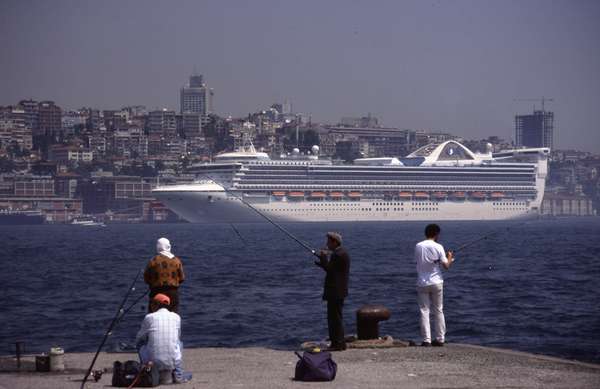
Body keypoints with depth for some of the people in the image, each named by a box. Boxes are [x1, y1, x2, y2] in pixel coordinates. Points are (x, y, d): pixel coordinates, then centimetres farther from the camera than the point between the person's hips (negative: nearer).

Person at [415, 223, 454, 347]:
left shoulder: (418, 246, -2)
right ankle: (440, 339, 11)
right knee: (438, 311, 10)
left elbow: (417, 262, 9)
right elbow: (446, 265, -8)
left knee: (424, 311, 2)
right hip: (436, 282, -1)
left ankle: (426, 340, -4)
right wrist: (450, 258, 14)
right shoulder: (438, 247, -8)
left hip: (422, 283, 1)